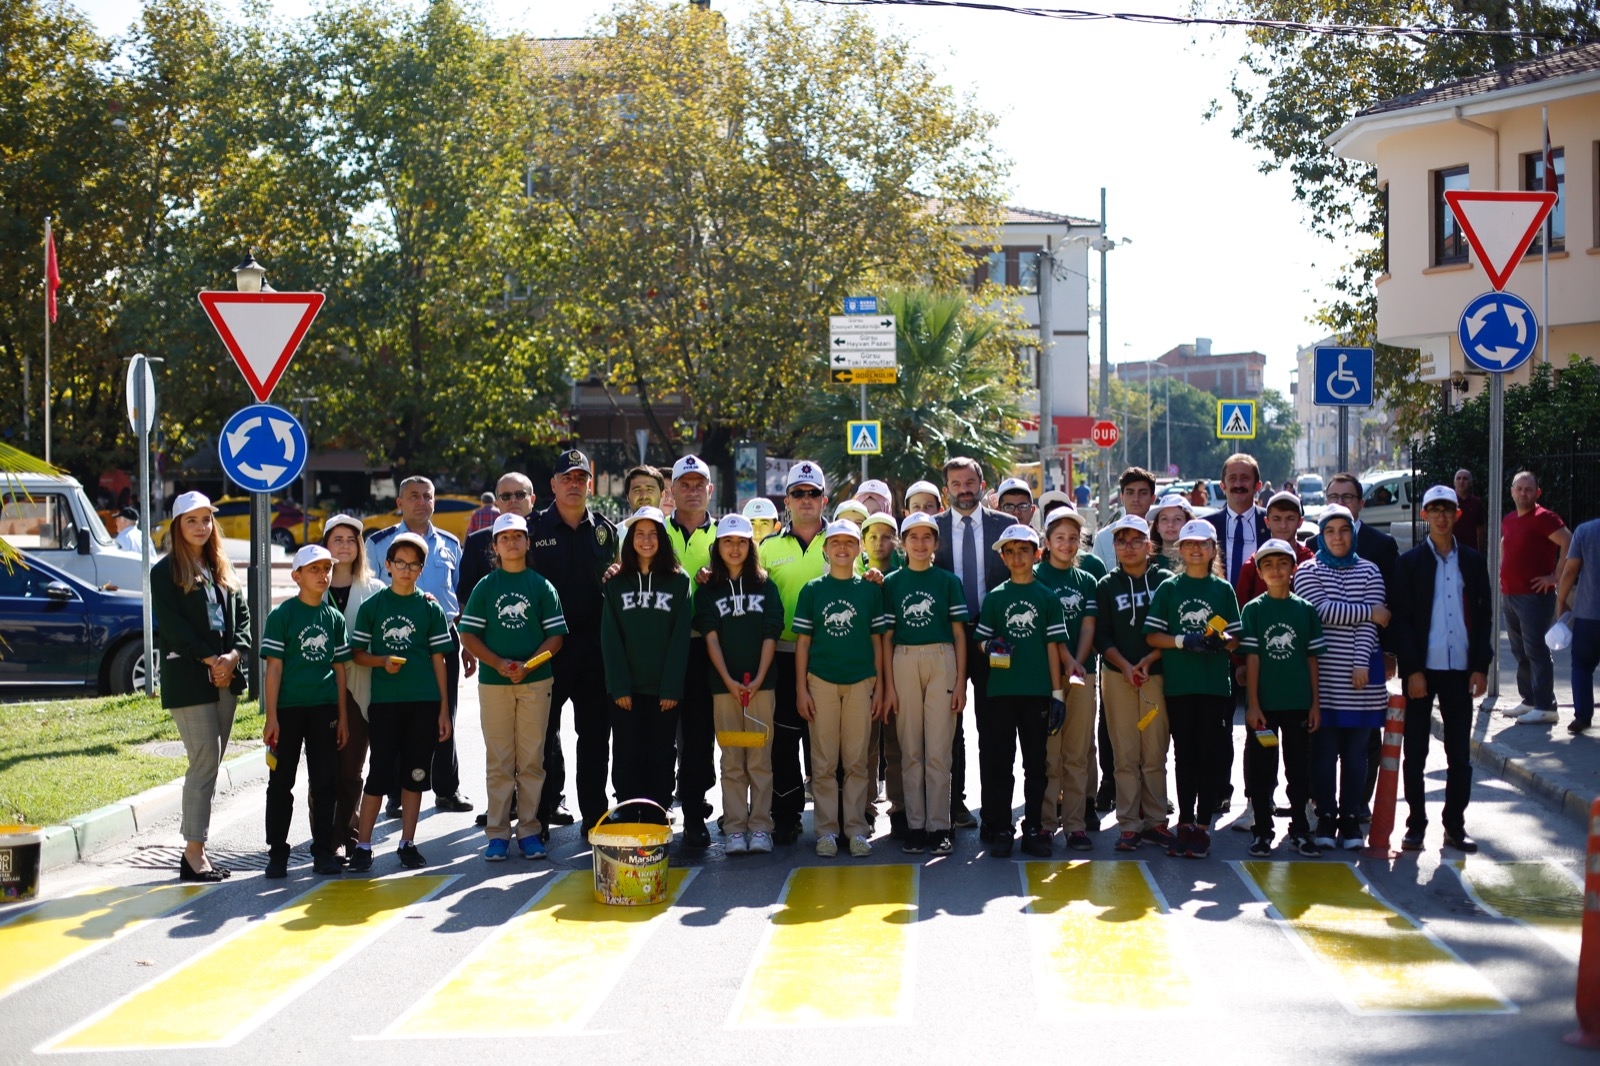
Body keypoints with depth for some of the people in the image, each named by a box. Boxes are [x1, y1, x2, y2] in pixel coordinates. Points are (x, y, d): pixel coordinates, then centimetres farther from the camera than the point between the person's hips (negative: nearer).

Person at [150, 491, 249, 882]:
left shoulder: (223, 570, 17)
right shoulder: (166, 571, -2)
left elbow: (243, 616, 11)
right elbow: (172, 624, -10)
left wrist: (233, 655, -8)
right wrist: (211, 660, -14)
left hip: (226, 676, 6)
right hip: (187, 678, -6)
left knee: (211, 763, 6)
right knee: (204, 761, -10)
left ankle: (196, 850, 11)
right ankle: (193, 852, -6)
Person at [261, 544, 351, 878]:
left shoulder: (334, 617, 8)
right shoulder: (282, 615, -5)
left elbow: (339, 669, 12)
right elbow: (273, 667, -7)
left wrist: (342, 716, 9)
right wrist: (271, 716, -11)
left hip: (324, 709, 4)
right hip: (288, 709, -4)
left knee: (325, 782, 7)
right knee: (281, 782, 3)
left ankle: (324, 851, 15)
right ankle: (277, 853, 10)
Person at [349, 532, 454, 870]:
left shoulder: (430, 607, 5)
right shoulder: (372, 606, 3)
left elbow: (438, 659, 6)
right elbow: (358, 653, 7)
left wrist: (444, 710, 4)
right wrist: (383, 661, -14)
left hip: (424, 702, 1)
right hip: (384, 702, -1)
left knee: (415, 773, 6)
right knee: (381, 772, -2)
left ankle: (407, 843, 16)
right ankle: (362, 845, 4)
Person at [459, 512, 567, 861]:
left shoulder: (541, 586, 5)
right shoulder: (485, 587, 6)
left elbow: (555, 635, 2)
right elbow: (468, 635, 3)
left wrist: (527, 665, -12)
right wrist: (498, 663, -11)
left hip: (536, 681, 0)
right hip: (493, 683, 0)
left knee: (532, 759, 3)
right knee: (498, 760, 3)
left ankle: (529, 829, 10)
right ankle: (497, 832, 8)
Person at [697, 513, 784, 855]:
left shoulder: (766, 587, 8)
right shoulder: (708, 591, 8)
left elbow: (770, 637, 3)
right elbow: (711, 638, 1)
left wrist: (758, 680, -8)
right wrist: (729, 681, -10)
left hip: (761, 683, 0)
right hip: (724, 685, 0)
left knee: (760, 758, -1)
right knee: (732, 760, 1)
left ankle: (760, 827, 2)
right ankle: (734, 830, 3)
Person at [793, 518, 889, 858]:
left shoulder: (870, 590, 7)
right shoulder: (812, 590, 5)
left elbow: (877, 639, 9)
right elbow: (802, 641, 5)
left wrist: (880, 686, 4)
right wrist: (801, 688, -1)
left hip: (860, 682, 1)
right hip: (821, 682, 0)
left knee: (856, 761, 3)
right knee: (824, 762, 2)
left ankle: (856, 829, 9)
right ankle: (826, 830, 8)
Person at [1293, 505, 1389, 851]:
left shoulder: (1369, 572, 9)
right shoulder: (1308, 572, 4)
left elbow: (1370, 624, -1)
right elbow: (1324, 611, -12)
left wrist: (1361, 662, -11)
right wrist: (1370, 612, -7)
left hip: (1360, 674, 2)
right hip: (1323, 675, -1)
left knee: (1355, 749, 4)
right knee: (1323, 749, 0)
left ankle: (1351, 819, 10)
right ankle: (1326, 818, 7)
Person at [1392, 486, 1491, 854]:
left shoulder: (1473, 561, 8)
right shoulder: (1410, 562, 0)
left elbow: (1482, 616, 9)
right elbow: (1401, 619, -3)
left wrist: (1480, 666, 0)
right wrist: (1412, 670, -11)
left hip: (1460, 669, 2)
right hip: (1421, 670, -2)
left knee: (1460, 753, 6)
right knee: (1415, 752, 3)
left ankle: (1455, 826, 14)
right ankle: (1416, 824, 10)